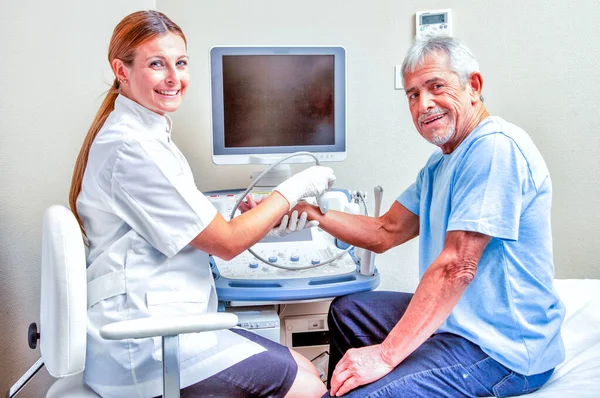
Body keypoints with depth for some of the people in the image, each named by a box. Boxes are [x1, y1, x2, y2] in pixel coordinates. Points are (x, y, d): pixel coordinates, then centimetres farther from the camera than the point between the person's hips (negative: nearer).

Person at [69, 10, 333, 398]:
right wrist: (293, 189, -5)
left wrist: (269, 218, 4)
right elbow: (226, 243, -15)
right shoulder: (132, 146, -19)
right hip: (145, 347, -10)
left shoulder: (147, 133, 13)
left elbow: (195, 232, 13)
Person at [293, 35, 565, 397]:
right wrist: (312, 212, 0)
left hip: (500, 349, -10)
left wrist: (386, 355, -26)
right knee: (346, 311, 21)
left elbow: (456, 267, -26)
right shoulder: (441, 163, 13)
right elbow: (385, 232, 13)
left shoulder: (495, 147, -21)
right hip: (454, 317, 10)